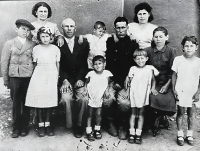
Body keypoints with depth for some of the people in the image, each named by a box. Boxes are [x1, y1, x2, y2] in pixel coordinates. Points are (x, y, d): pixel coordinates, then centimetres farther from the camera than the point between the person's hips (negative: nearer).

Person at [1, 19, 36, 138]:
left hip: (28, 77, 0)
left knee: (26, 104, 6)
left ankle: (25, 127, 19)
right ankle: (16, 128, 18)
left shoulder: (32, 45, 5)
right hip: (14, 77, 0)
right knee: (16, 104, 5)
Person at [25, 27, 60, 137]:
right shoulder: (36, 49, 3)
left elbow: (58, 65, 8)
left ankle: (47, 124, 15)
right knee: (39, 100, -2)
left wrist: (57, 78, 4)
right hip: (39, 76, 0)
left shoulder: (55, 49, 3)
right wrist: (35, 76, 0)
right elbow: (35, 65, 7)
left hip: (51, 77, 0)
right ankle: (40, 125, 10)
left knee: (49, 99, 2)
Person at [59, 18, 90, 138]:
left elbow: (85, 63, 5)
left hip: (80, 79, 1)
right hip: (65, 80, -1)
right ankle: (69, 124, -5)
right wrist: (64, 80, -12)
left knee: (84, 99, -23)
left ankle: (79, 125, -3)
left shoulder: (83, 43, 10)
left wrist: (81, 79, -8)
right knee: (66, 98, -27)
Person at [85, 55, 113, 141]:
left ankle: (97, 130, 25)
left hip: (100, 98, 1)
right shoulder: (90, 74, -9)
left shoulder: (107, 74, -6)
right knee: (89, 115, 5)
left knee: (98, 115, 7)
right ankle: (89, 132, 13)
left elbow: (107, 85, -1)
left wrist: (104, 94, -7)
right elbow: (86, 84, 1)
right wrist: (87, 93, -8)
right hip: (91, 98, -1)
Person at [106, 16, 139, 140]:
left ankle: (123, 126, 3)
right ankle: (111, 123, 4)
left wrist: (121, 83, -10)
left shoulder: (133, 44, 4)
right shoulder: (110, 42, 9)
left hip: (126, 82, -1)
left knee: (124, 102, -25)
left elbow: (133, 66, -1)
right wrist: (113, 81, -8)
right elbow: (107, 64, 5)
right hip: (111, 79, 1)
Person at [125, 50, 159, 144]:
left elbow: (153, 80, 9)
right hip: (134, 94, 0)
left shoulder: (150, 68, 3)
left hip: (144, 95, 0)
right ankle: (132, 134, 11)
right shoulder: (133, 69, 3)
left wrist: (153, 88, -4)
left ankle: (138, 134, 11)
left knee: (141, 114, 5)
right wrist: (128, 84, -15)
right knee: (133, 114, 6)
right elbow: (130, 80, 3)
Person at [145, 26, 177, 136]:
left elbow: (172, 72, -3)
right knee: (154, 98, -26)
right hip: (152, 83, 1)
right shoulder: (148, 51, 2)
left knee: (168, 100, -25)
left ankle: (157, 118, 5)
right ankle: (160, 118, 2)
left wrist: (167, 85, -13)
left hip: (166, 83, 0)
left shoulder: (171, 51, 0)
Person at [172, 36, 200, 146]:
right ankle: (180, 135, 20)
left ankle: (189, 135, 24)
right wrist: (174, 89, -4)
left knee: (191, 114, 11)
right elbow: (174, 75, 0)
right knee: (180, 113, 8)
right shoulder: (178, 59, -5)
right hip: (181, 92, -1)